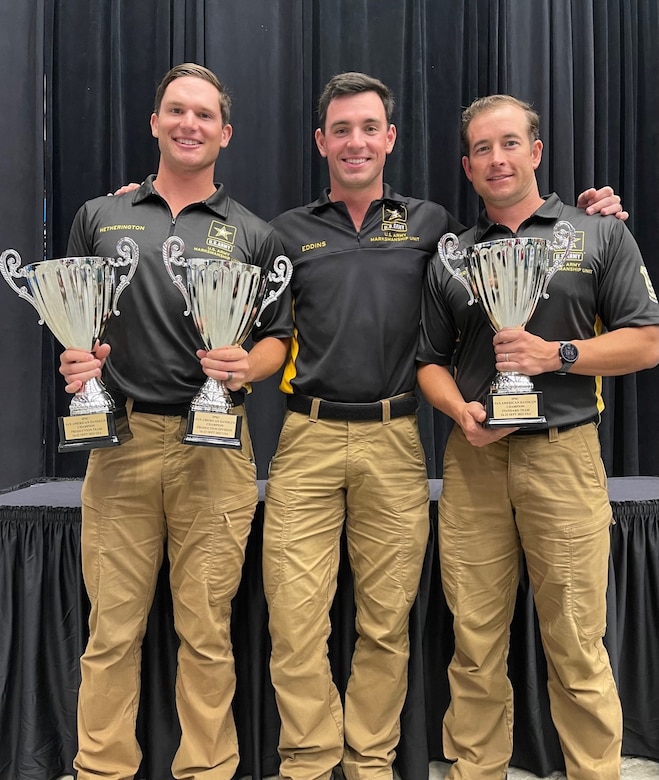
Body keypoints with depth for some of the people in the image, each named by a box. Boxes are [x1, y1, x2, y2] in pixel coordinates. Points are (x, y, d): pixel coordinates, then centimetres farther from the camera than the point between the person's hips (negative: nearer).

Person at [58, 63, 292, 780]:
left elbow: (278, 339, 12)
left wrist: (247, 367, -9)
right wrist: (75, 360, -5)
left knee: (206, 631, 5)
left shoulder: (252, 235, 11)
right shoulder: (100, 216, 13)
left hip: (214, 446, 0)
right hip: (120, 439, 1)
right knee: (112, 628, 5)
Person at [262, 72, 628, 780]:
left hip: (394, 442, 0)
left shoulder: (430, 224, 12)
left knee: (386, 621, 8)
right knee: (294, 618, -2)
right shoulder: (289, 232, 12)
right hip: (307, 439, 0)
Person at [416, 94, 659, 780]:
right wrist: (462, 412, -5)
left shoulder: (598, 235, 8)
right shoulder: (450, 258, 14)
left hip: (564, 456, -2)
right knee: (475, 646, 7)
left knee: (578, 650, 2)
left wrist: (556, 353, -11)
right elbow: (431, 362, 15)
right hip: (473, 461, 3)